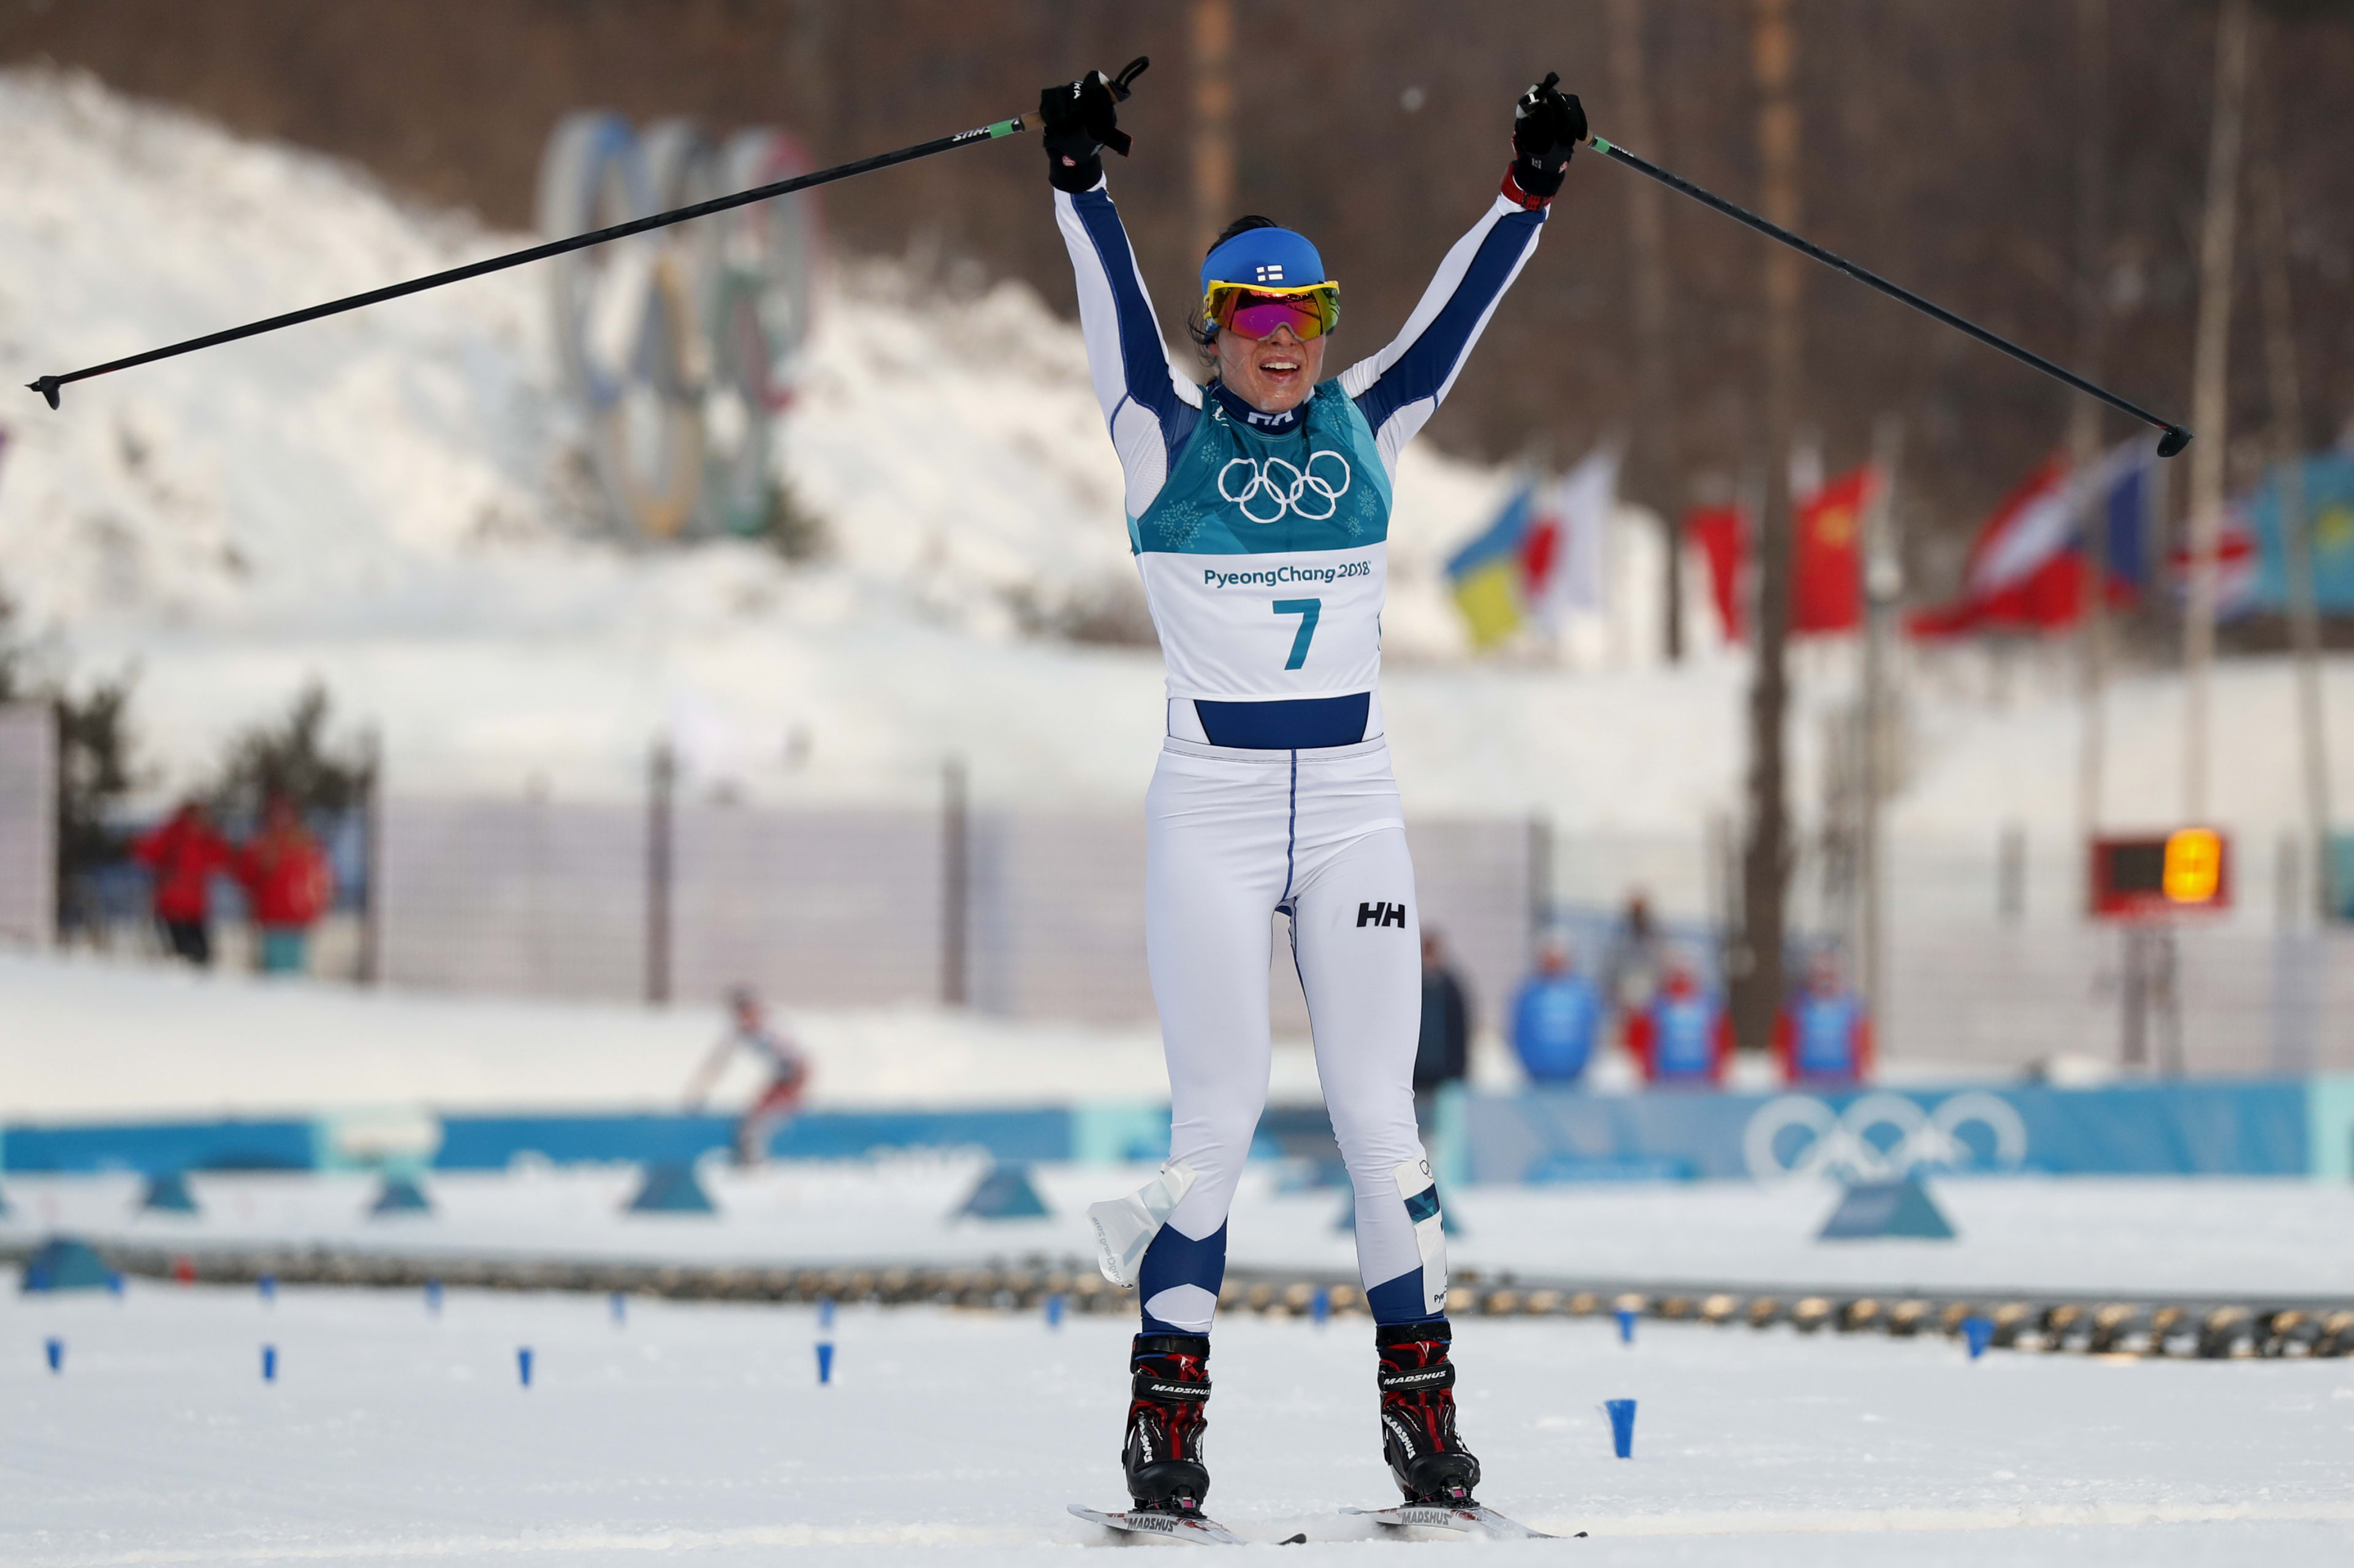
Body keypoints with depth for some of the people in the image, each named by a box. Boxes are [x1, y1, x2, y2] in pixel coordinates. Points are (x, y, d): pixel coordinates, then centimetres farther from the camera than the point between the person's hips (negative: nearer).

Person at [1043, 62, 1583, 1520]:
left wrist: (1532, 187, -1)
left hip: (1355, 814, 3)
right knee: (1219, 1120, -3)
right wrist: (1083, 181, -20)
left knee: (1379, 1116, 2)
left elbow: (1454, 313, 6)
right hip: (1210, 813, -2)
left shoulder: (1362, 428, 9)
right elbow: (1117, 308, -9)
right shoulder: (1168, 438, 2)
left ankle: (1421, 1401, 7)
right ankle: (1170, 1408, 4)